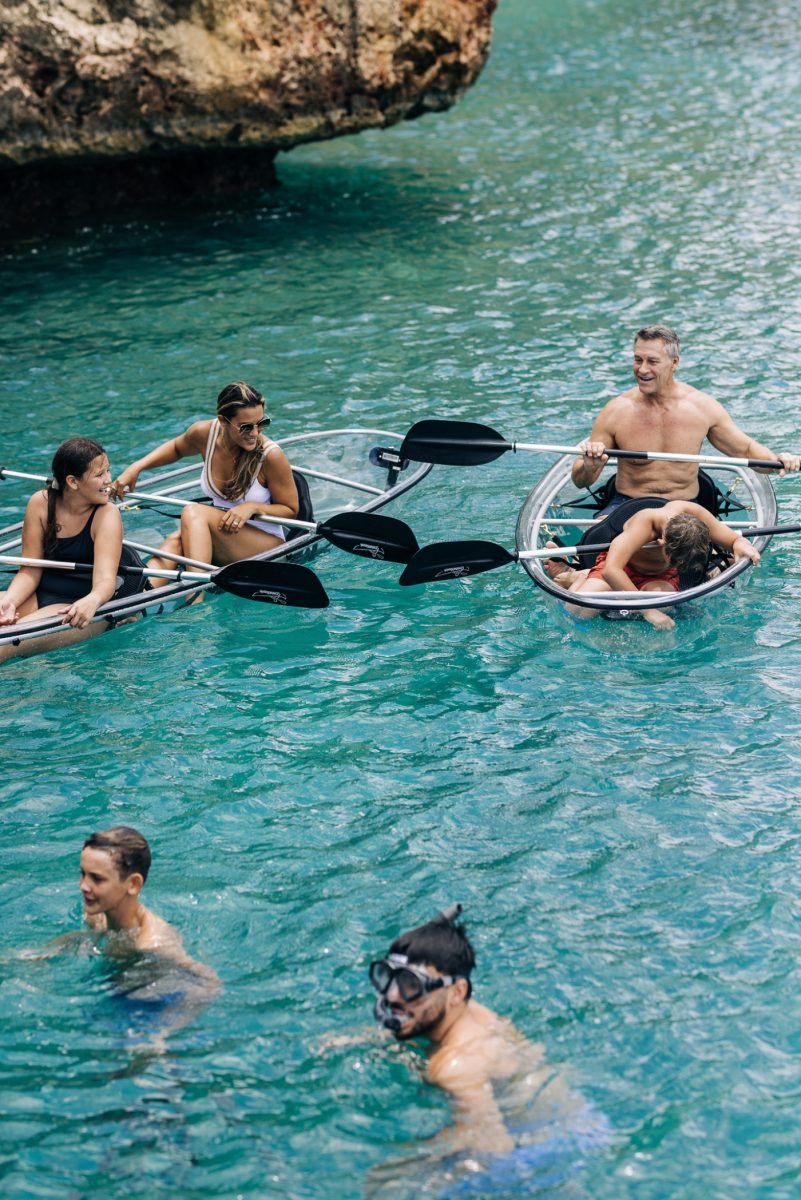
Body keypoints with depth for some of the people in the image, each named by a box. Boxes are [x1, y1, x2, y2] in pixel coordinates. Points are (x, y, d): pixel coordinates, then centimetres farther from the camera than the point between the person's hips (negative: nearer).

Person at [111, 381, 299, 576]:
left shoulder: (270, 455, -17)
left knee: (193, 513, -29)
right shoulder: (204, 434, -6)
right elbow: (176, 448, 20)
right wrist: (136, 467, 7)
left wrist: (252, 507, -23)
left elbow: (290, 511, -5)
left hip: (267, 543, -4)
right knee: (175, 541, -29)